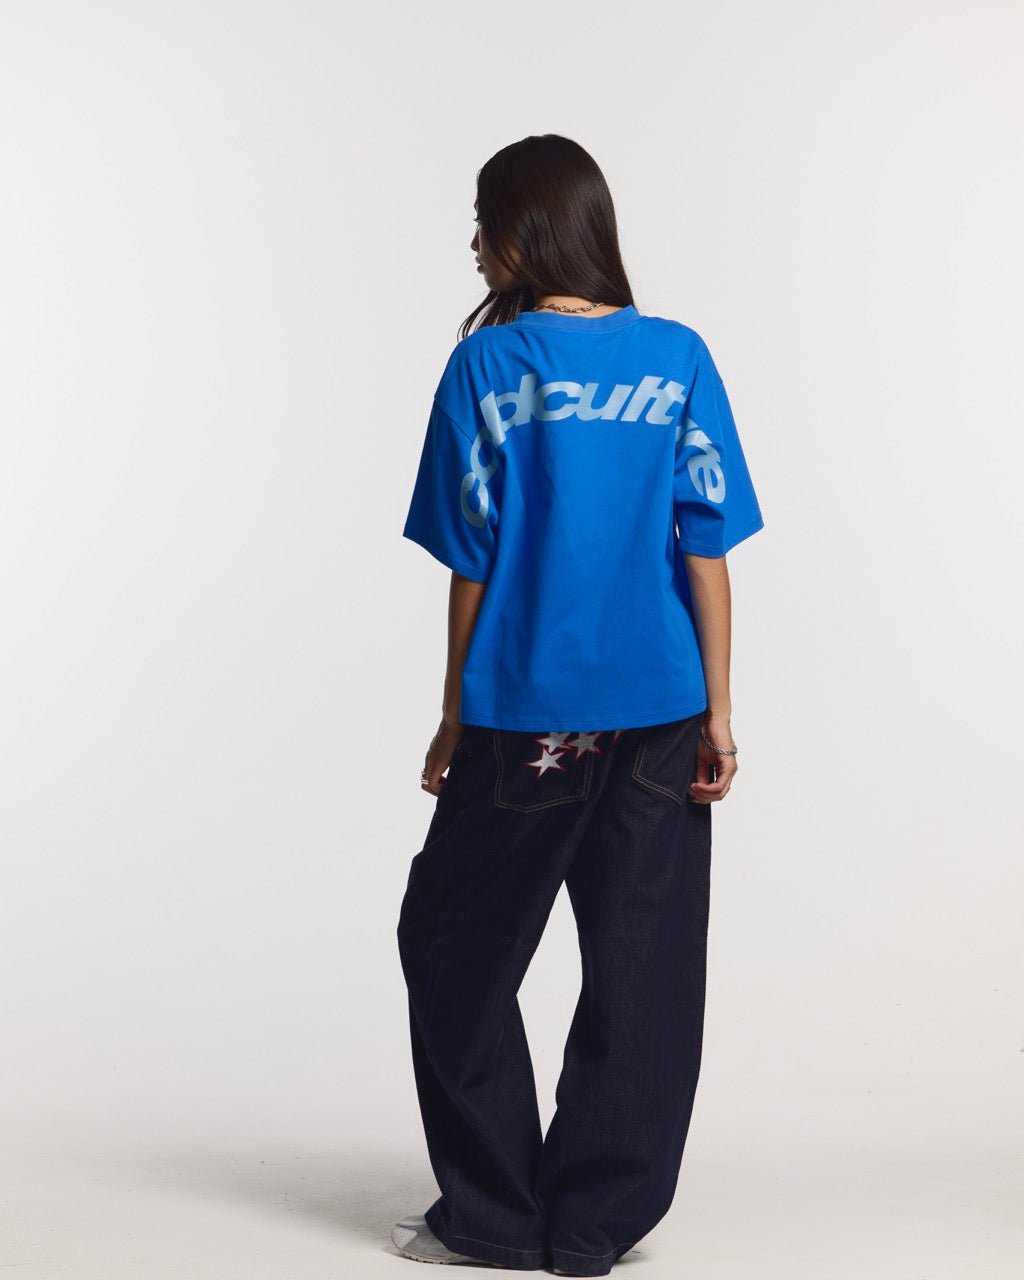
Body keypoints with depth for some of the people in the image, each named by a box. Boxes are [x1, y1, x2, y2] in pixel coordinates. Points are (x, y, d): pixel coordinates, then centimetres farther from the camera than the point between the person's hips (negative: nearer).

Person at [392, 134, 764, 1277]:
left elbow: (472, 565, -2)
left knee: (456, 949, 13)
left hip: (523, 717, -2)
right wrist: (717, 712, 5)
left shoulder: (488, 366, -4)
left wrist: (454, 722, 7)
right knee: (642, 969, 10)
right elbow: (707, 548, 0)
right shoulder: (678, 358, 2)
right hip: (658, 713, 3)